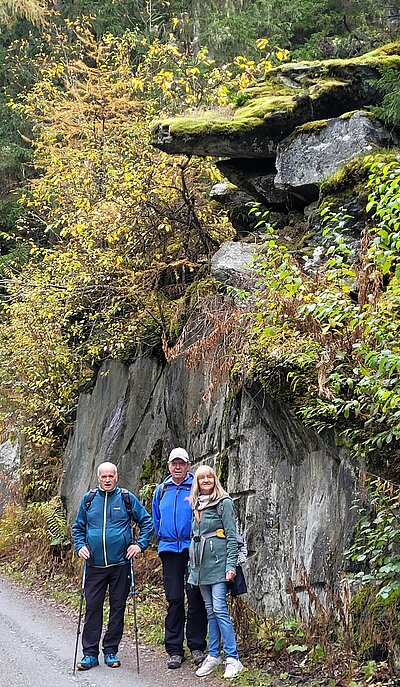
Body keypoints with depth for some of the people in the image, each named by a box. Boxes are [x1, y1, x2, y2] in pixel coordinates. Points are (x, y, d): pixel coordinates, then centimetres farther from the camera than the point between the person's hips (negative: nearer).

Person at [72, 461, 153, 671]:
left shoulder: (127, 498, 1)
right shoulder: (88, 499, 6)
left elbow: (146, 521, 7)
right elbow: (78, 527, 16)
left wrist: (140, 544, -3)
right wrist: (80, 546, 0)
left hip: (120, 564, -1)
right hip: (94, 565, 1)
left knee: (117, 607, 6)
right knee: (92, 607, 1)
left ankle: (111, 651, 17)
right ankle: (90, 653, 9)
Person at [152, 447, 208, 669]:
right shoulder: (161, 490, 12)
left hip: (193, 548, -3)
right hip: (169, 550, 3)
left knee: (196, 598, -1)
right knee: (174, 599, 4)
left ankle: (197, 647, 10)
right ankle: (175, 650, 10)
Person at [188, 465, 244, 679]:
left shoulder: (224, 502, -4)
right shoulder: (197, 505, 15)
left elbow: (232, 536, -8)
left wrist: (231, 565, -15)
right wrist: (192, 565, 18)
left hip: (218, 561, -6)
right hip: (201, 564, 7)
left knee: (219, 609, -11)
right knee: (210, 610, 10)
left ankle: (233, 659, -8)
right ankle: (213, 655, 16)